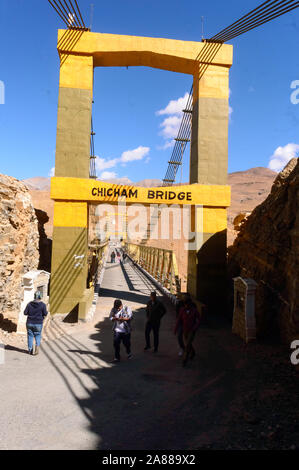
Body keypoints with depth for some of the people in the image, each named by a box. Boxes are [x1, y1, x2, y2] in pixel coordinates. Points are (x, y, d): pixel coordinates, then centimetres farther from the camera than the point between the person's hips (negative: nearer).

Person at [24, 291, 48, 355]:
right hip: (38, 323, -2)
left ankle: (30, 350, 19)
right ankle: (36, 350, 3)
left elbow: (25, 313, 0)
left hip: (30, 323, 2)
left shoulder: (29, 304, -2)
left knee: (30, 336, 12)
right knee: (38, 336, 10)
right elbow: (45, 314, -8)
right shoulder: (42, 305, -10)